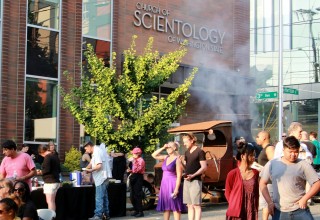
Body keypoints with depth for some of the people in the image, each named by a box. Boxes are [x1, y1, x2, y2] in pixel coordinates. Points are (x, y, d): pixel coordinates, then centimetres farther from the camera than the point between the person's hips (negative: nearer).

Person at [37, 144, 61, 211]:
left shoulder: (47, 157, -13)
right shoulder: (55, 156, 14)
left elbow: (47, 169, -19)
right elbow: (59, 170, 19)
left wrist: (40, 172, -3)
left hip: (50, 182, -9)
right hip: (56, 181, 9)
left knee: (50, 201, -8)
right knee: (52, 201, 15)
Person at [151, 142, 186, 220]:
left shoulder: (177, 159, -9)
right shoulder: (166, 158, 12)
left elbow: (179, 175, -13)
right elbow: (154, 155, 17)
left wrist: (176, 189, -20)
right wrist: (162, 148, 5)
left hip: (173, 184, -7)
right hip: (164, 184, 7)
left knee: (175, 207, -5)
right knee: (166, 207, 10)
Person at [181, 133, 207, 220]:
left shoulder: (200, 151, -8)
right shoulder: (187, 152, 14)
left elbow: (204, 167, -12)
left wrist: (193, 175, -20)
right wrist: (181, 162, -2)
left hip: (196, 181, -7)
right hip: (187, 181, 7)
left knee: (196, 205, -7)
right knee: (189, 205, 9)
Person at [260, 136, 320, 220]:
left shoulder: (303, 165, -1)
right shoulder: (272, 164, 5)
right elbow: (263, 183, 10)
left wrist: (304, 198, -10)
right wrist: (269, 202, 1)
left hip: (300, 210, -1)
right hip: (279, 211, 1)